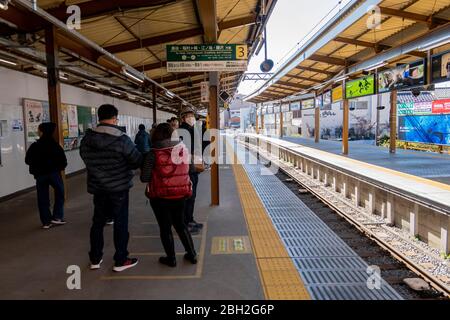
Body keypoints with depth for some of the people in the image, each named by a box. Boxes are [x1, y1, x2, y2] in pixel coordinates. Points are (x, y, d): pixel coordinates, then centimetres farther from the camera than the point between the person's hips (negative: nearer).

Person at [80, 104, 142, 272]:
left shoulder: (86, 139, -4)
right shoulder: (122, 140, -18)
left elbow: (85, 158, 8)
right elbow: (138, 161, -12)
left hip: (97, 187, 5)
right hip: (119, 188, -5)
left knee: (98, 222, 17)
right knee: (120, 223, 6)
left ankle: (95, 259, 28)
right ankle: (120, 261, 14)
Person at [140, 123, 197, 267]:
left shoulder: (154, 153, -14)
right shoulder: (183, 149, -1)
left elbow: (144, 178, -13)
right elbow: (188, 169, 7)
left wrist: (156, 174, 5)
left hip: (161, 197, -4)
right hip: (180, 195, 4)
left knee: (165, 227, 13)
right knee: (180, 224, 21)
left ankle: (171, 259, 24)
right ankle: (192, 254, 26)